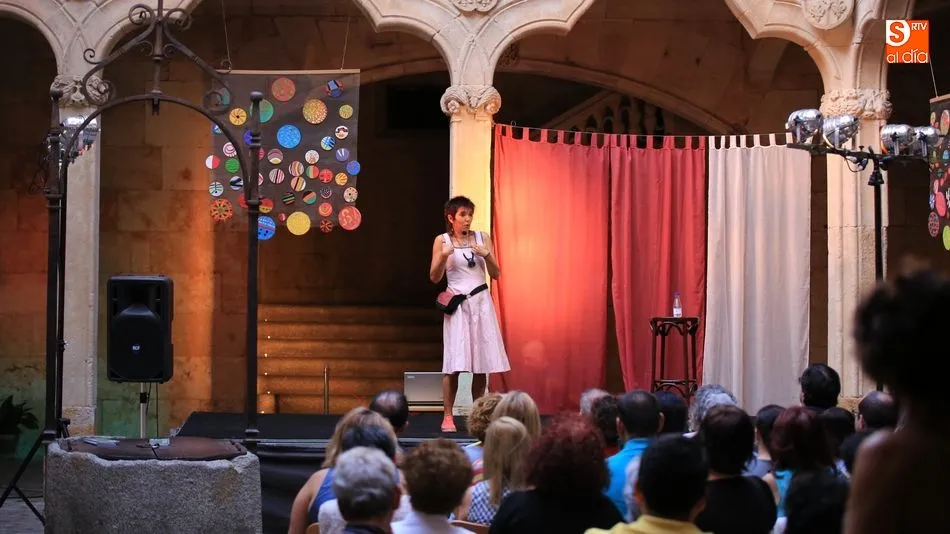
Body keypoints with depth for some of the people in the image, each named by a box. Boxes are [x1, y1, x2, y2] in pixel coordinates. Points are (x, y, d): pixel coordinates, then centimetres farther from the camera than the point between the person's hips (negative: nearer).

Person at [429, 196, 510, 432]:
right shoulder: (442, 240, 1)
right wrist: (444, 256, -16)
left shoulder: (482, 237, 6)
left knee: (481, 361, 2)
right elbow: (434, 278, 0)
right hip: (457, 304, -2)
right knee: (454, 363, -8)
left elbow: (496, 274, 6)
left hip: (481, 302, 2)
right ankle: (448, 417, -4)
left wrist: (486, 255, -11)